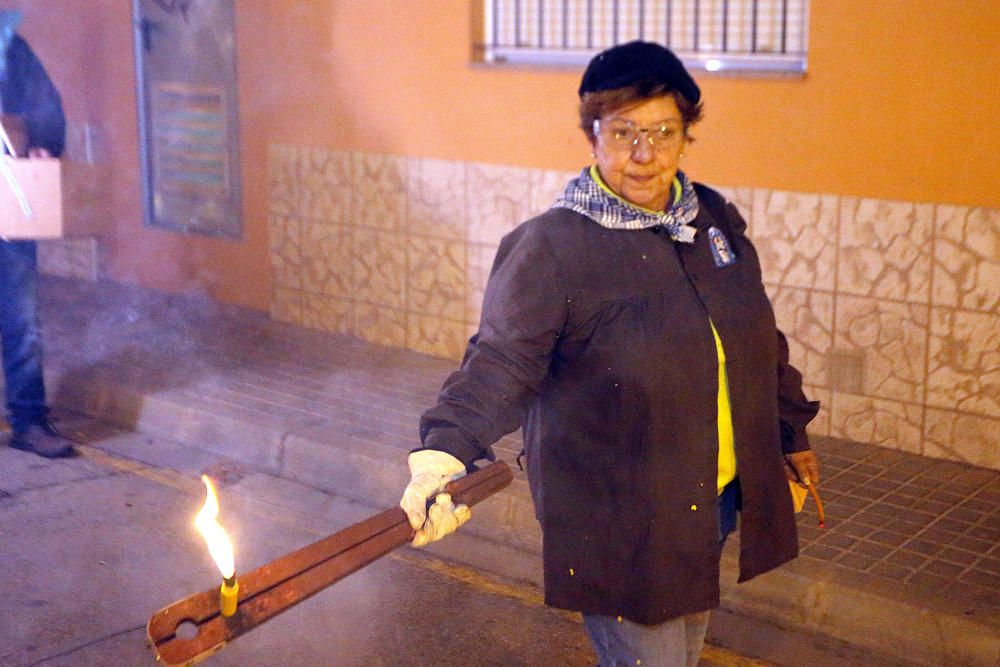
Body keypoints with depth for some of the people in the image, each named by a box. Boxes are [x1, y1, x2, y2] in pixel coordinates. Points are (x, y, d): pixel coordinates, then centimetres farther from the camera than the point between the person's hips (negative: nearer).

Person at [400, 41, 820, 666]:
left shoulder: (716, 219, 3)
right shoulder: (551, 246, -18)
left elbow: (760, 340, 13)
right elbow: (501, 361, -27)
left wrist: (791, 432, 19)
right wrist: (445, 450, -42)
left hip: (714, 500, 7)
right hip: (616, 521, -7)